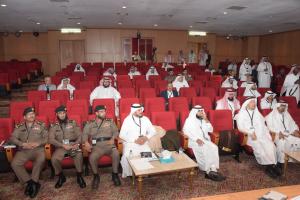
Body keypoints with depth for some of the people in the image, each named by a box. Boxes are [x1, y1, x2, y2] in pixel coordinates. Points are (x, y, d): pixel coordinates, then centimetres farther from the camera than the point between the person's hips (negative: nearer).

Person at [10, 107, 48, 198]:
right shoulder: (19, 127, 15)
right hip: (23, 150, 3)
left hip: (38, 149, -2)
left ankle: (32, 182, -18)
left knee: (40, 160, -34)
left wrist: (37, 143, -15)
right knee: (14, 164, -23)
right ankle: (32, 183, -13)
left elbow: (46, 138, 3)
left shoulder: (41, 125, 10)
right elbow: (13, 138, 3)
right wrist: (23, 144, -14)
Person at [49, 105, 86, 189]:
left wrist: (77, 144, -14)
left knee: (79, 155, -33)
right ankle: (61, 177, -1)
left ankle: (79, 176, -14)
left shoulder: (73, 123, 12)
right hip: (60, 146, 1)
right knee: (54, 159, -28)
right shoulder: (53, 126, 11)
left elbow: (79, 135, 7)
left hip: (73, 145, -1)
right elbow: (51, 139, -1)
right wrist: (63, 145, -15)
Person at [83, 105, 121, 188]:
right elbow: (85, 134, 5)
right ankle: (96, 176, -3)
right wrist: (86, 142, -15)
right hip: (97, 146, 0)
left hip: (109, 144, 1)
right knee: (92, 157, -31)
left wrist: (113, 139, -12)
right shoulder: (90, 124, 16)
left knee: (116, 154, -31)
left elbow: (116, 131, 9)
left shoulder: (110, 121, 18)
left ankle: (115, 174, -9)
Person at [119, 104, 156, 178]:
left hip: (143, 143, 3)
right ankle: (128, 174, -5)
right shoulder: (127, 120, -5)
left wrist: (146, 137, -10)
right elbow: (122, 135, -10)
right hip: (130, 143, -3)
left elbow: (152, 131, 11)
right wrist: (135, 140, -18)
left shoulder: (145, 119, 6)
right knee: (127, 156, -29)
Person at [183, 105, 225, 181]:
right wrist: (196, 139, -21)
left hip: (205, 140, 5)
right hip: (194, 141, -5)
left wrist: (206, 120, -1)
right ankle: (209, 171, -25)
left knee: (214, 147, -25)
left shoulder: (203, 120, 19)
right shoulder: (189, 120, 3)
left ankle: (213, 170, -28)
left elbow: (211, 130, 11)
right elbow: (186, 131, -10)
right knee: (204, 149, -32)